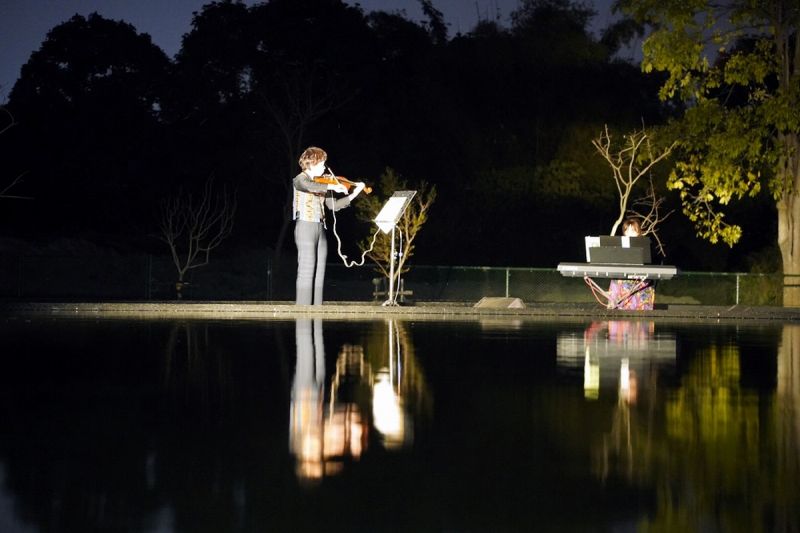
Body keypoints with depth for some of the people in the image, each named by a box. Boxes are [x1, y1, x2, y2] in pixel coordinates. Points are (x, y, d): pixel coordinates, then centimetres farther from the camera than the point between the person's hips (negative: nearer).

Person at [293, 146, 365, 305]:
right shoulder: (300, 179, -4)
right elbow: (309, 186, -29)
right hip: (305, 227, -8)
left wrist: (354, 194, 6)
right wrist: (332, 186, -33)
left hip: (320, 228, 8)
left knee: (319, 273, 4)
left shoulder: (320, 184, 17)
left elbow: (333, 205, 14)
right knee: (306, 271, -11)